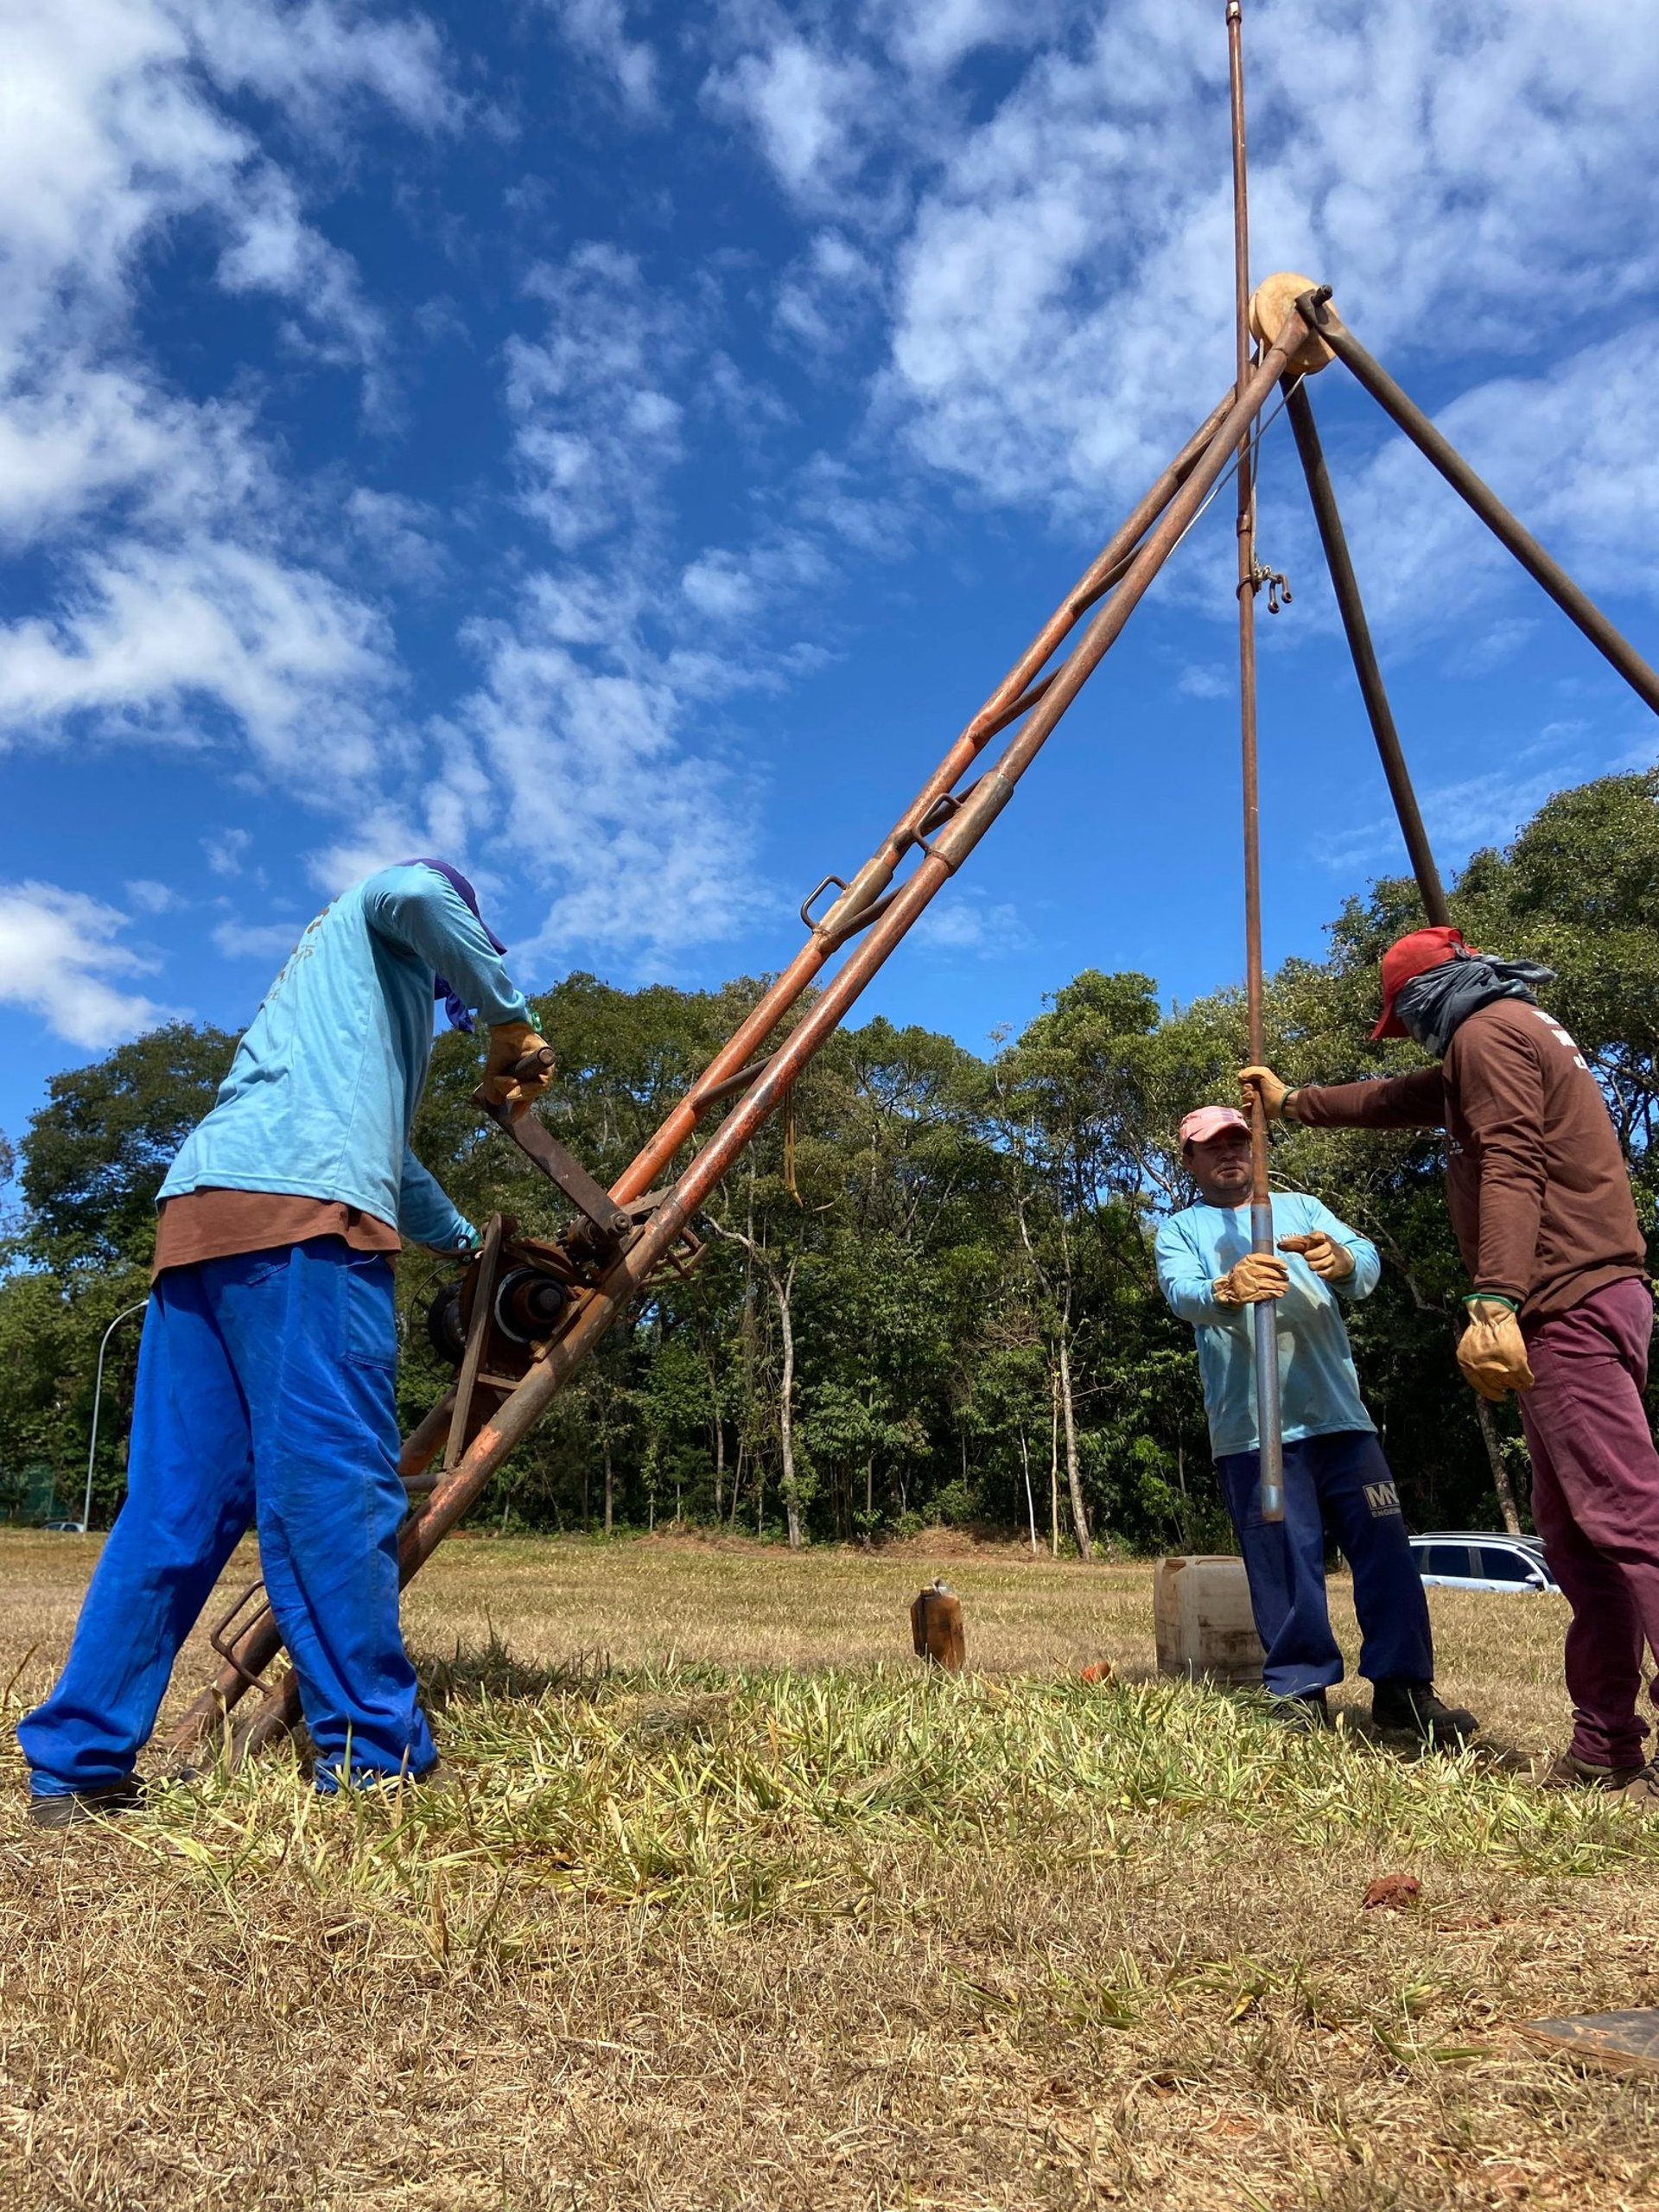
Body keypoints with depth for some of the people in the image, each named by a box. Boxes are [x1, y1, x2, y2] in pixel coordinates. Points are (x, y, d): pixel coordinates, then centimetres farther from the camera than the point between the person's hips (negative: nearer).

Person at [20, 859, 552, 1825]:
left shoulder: (349, 985, 40)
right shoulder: (377, 921, 19)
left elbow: (388, 1151, 45)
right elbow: (414, 891, -9)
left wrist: (473, 1243, 52)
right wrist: (510, 1018, 2)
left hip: (200, 1211, 9)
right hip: (297, 1211, -9)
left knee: (178, 1507, 7)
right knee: (334, 1486, -9)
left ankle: (77, 1765, 9)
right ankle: (376, 1765, -6)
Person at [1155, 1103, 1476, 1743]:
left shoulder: (1300, 1206, 15)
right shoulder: (1180, 1229, 9)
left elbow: (1368, 1260, -3)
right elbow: (1181, 1293, -14)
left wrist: (1342, 1262, -30)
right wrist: (1227, 1291, -38)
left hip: (1337, 1411, 2)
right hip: (1249, 1427, -2)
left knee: (1384, 1547, -1)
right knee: (1284, 1564, 0)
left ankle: (1403, 1685, 8)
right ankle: (1301, 1689, 11)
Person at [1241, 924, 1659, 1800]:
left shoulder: (1487, 1031, -4)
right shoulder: (1508, 1036, 27)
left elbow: (1511, 1170, -19)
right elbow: (1399, 1099, 42)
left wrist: (1494, 1302, -28)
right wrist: (1293, 1102, 52)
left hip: (1567, 1304, -10)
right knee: (1575, 1533, 8)